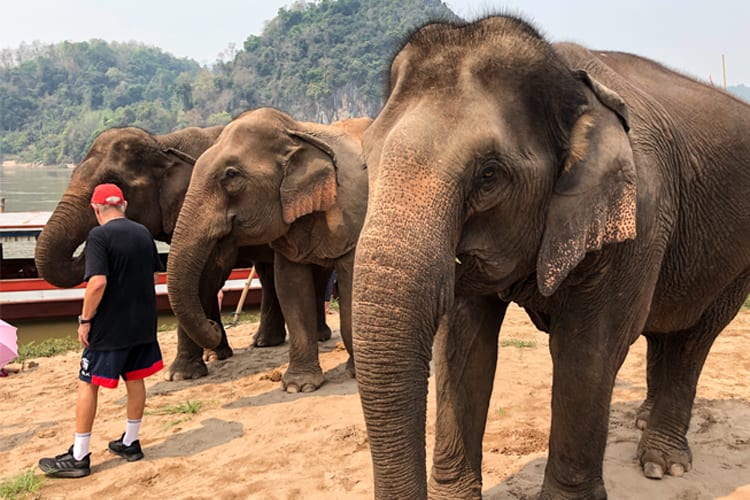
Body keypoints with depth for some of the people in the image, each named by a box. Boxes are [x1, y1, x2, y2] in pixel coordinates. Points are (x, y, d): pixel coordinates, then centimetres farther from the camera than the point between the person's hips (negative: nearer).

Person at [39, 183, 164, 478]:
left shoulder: (99, 235, -14)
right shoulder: (143, 233, 6)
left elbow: (97, 282, -23)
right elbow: (154, 275, 12)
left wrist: (85, 319, -13)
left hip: (109, 325, -6)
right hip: (143, 322, 6)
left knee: (88, 384, 5)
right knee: (135, 380, 15)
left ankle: (79, 457, 11)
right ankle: (130, 443, 28)